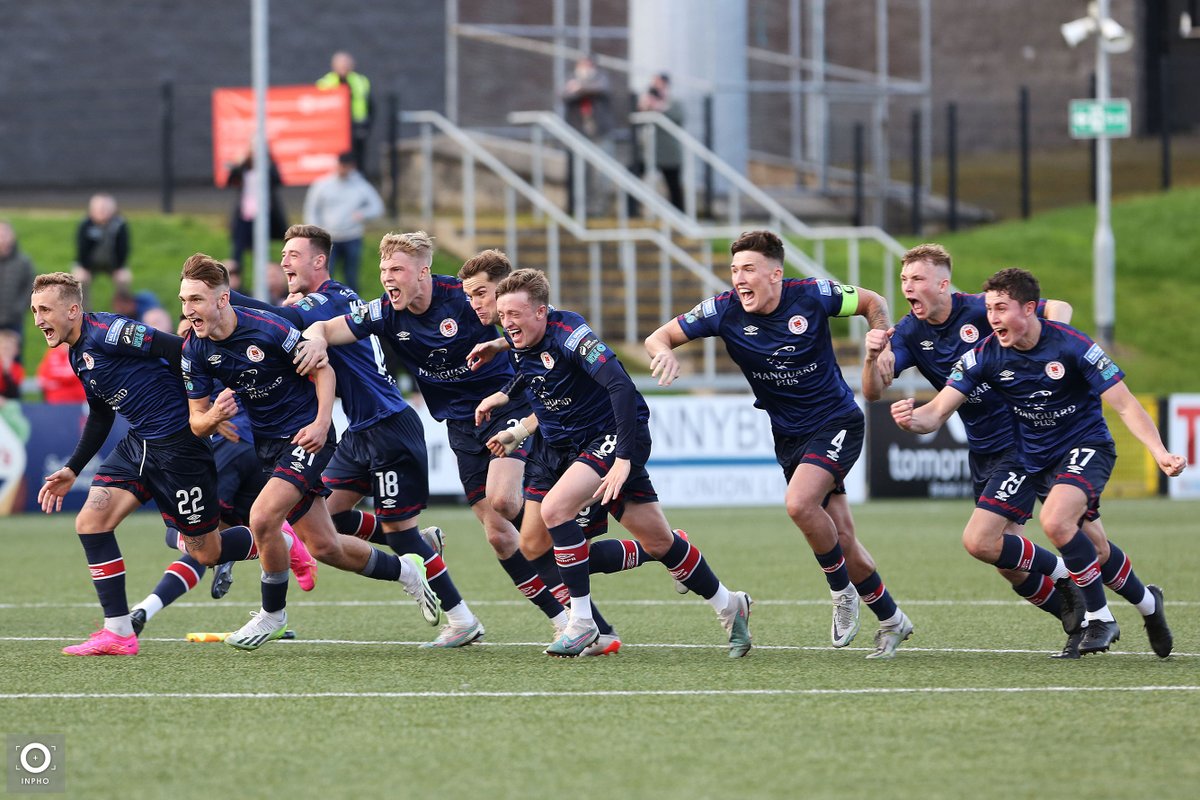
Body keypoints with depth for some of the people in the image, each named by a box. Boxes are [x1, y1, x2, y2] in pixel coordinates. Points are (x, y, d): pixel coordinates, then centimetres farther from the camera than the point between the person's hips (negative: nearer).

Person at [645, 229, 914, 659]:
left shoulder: (812, 295, -16)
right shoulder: (725, 310, -11)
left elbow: (874, 304, 2)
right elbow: (657, 337, -7)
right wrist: (664, 353, -29)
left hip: (836, 422, -4)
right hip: (788, 437, 4)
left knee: (799, 502, -27)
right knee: (841, 541, 3)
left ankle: (842, 590, -4)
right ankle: (890, 620, 23)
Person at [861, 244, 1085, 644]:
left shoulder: (980, 311, -17)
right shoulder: (910, 333, -3)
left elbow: (1058, 308, -12)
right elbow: (873, 391, -15)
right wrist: (873, 357, -36)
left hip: (1021, 442, -7)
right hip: (981, 452, 7)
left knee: (978, 542, -16)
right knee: (1009, 563, 8)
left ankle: (1061, 571, 7)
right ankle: (1077, 620, 27)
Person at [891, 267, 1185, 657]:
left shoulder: (1071, 346, -21)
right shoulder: (985, 355, -11)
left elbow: (1125, 405, -19)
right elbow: (937, 412, -14)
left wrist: (1159, 453, -33)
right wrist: (912, 418, -38)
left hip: (1085, 446, -5)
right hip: (1030, 457, 5)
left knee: (1055, 520, -30)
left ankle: (1099, 617, -13)